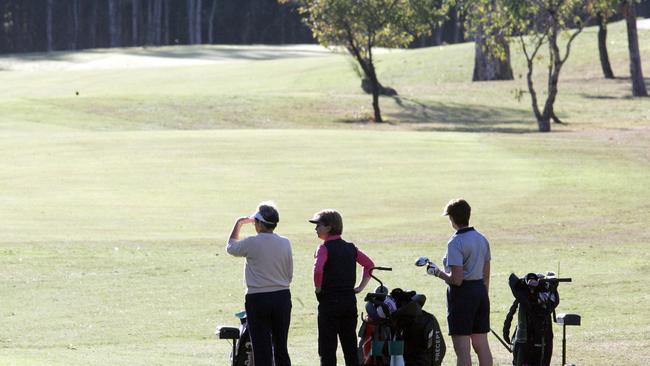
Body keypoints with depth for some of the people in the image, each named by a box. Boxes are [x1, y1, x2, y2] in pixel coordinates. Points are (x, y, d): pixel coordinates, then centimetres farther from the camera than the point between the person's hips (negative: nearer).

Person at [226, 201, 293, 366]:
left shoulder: (252, 243, -13)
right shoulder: (285, 243, -1)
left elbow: (231, 247, 8)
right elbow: (290, 274, 7)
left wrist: (238, 224, 18)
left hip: (258, 299, -4)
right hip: (282, 297, 4)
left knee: (262, 350, 0)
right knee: (281, 348, 13)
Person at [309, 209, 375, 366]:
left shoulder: (324, 248, -11)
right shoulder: (350, 247, 8)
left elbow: (318, 270, -26)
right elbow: (369, 264, 15)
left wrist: (318, 288, -11)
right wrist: (361, 287, 15)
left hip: (329, 301, -6)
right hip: (350, 300, 6)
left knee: (327, 349, -2)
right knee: (350, 347, 10)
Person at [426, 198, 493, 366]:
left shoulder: (455, 242, -15)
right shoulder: (482, 239, 9)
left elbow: (456, 279, -20)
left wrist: (438, 272, -5)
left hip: (462, 294, -8)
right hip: (480, 291, 8)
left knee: (462, 348, -6)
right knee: (481, 344, 12)